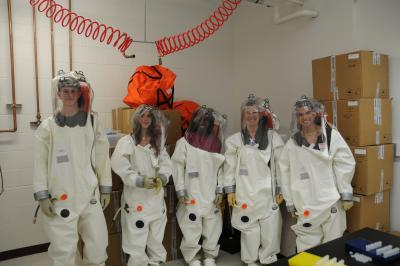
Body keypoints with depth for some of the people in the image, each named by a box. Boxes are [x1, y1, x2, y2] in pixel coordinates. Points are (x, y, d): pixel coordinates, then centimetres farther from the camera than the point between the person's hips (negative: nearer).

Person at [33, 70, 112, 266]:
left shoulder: (92, 121, 2)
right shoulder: (48, 126, -1)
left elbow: (102, 156, 4)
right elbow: (40, 163, 1)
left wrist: (105, 189, 5)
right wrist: (42, 196, -3)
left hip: (90, 194, 2)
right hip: (60, 197, -1)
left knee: (98, 243, 10)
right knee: (63, 249, 4)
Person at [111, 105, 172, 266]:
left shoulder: (158, 141, 9)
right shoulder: (127, 141, -8)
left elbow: (166, 162, 1)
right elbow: (118, 163, -21)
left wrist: (162, 176, -19)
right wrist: (139, 180, -27)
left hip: (156, 196, 5)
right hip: (136, 197, -5)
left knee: (157, 236, 18)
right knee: (136, 236, 0)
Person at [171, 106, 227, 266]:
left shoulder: (215, 143, 5)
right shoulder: (184, 143, -6)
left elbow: (220, 169, 8)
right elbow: (178, 168, -5)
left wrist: (220, 191, 3)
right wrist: (180, 192, -9)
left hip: (212, 197, 4)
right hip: (192, 197, -3)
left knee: (213, 228, 12)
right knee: (192, 229, 5)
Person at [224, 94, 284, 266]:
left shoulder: (273, 137, 0)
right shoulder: (235, 140, 1)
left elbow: (280, 165, 3)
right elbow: (230, 166, 3)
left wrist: (280, 190, 3)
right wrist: (230, 191, 0)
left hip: (268, 192, 0)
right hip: (245, 193, 0)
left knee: (271, 228, 5)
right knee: (249, 229, 10)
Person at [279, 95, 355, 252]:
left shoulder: (332, 135, -1)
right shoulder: (292, 143, 2)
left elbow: (345, 164, -2)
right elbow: (286, 173, 3)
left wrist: (347, 195, -3)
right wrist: (291, 203, 4)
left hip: (332, 201, 0)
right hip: (305, 205, 1)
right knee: (307, 248, 6)